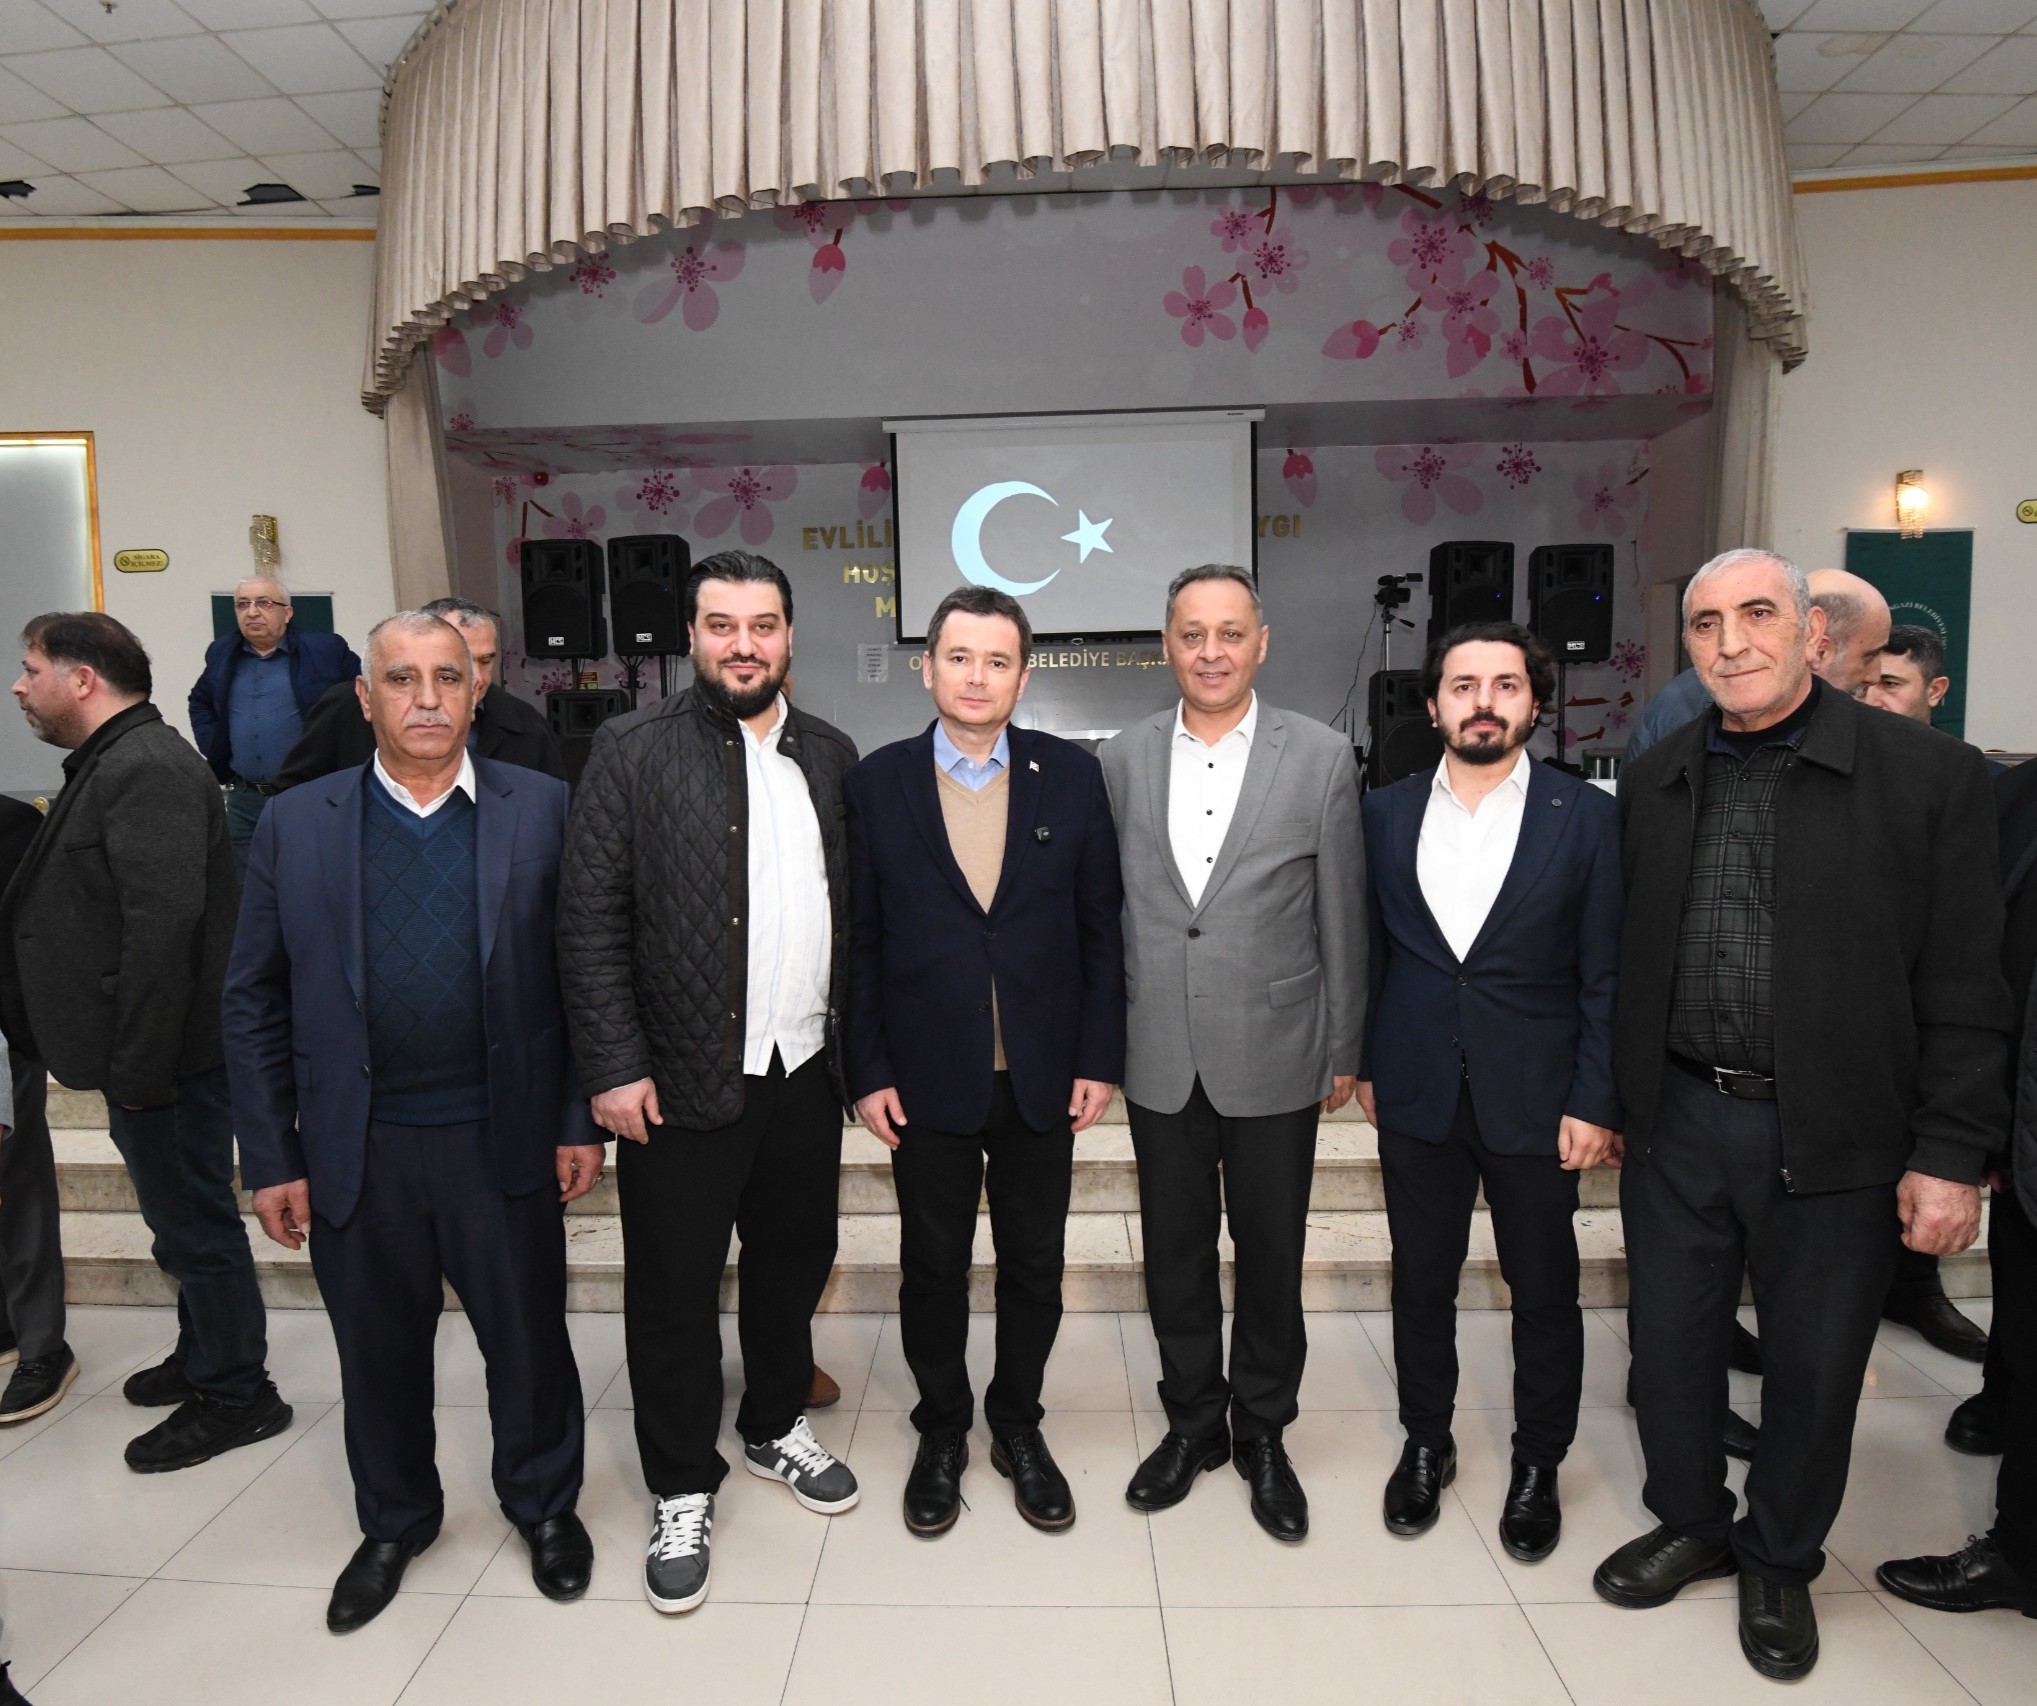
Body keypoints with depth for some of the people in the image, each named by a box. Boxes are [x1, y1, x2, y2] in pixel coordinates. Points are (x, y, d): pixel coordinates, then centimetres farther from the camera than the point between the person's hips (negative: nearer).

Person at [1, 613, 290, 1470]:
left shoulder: (146, 770, -19)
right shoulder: (114, 763, 14)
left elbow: (163, 928, -27)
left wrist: (136, 1068, -24)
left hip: (168, 1055, -10)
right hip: (146, 1054, 10)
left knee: (194, 1218, 3)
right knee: (183, 1215, 21)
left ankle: (234, 1394, 18)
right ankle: (203, 1358, 38)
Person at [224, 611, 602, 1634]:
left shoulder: (542, 810, -3)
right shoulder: (295, 825, 1)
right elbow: (254, 1002, 3)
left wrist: (580, 1119, -4)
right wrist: (269, 1158, 0)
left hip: (504, 1143, -1)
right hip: (355, 1154, 2)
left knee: (527, 1341, 13)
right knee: (380, 1353, 18)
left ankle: (543, 1506, 39)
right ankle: (395, 1522, 43)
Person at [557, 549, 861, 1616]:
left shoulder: (831, 755, 7)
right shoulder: (632, 751, -6)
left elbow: (851, 912, 9)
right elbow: (591, 921, -9)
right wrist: (614, 1068, -13)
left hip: (804, 1072, 4)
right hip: (682, 1080, -4)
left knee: (794, 1263, 19)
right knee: (674, 1292, 9)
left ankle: (778, 1427, 43)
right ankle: (682, 1491, 29)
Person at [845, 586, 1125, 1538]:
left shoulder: (1071, 777, -1)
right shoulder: (877, 783, -2)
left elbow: (1102, 925, 1)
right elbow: (858, 938, -1)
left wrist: (1099, 1058, -3)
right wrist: (867, 1071, -5)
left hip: (1043, 1075, 1)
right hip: (927, 1076, 0)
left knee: (1034, 1266, 14)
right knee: (932, 1268, 13)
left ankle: (1018, 1425, 36)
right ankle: (942, 1431, 35)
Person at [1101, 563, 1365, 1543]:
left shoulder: (1321, 758, -4)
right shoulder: (1122, 760, 2)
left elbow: (1341, 917, 0)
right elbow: (1106, 910, 6)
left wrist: (1344, 1050, 2)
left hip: (1274, 1058, -1)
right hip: (1158, 1058, 2)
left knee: (1271, 1257, 12)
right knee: (1174, 1251, 15)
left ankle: (1262, 1433, 34)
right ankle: (1192, 1420, 36)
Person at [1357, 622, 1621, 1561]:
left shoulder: (1587, 817, -5)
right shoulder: (1386, 813, 2)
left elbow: (1606, 976, -4)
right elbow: (1367, 949, 7)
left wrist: (1594, 1103, -8)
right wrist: (1362, 1061, 6)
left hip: (1536, 1101, -1)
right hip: (1416, 1095, 2)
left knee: (1544, 1290, 12)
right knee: (1421, 1279, 14)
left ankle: (1537, 1466, 33)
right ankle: (1426, 1445, 35)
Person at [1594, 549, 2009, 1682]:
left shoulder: (1929, 775, -7)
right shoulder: (1655, 783, 5)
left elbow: (1964, 987, -7)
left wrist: (1950, 1154, -10)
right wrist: (1611, 1100, 7)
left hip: (1834, 1138, -3)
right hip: (1677, 1124, 3)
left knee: (1816, 1366, 13)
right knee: (1672, 1344, 15)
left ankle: (1782, 1563, 38)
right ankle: (1692, 1526, 40)